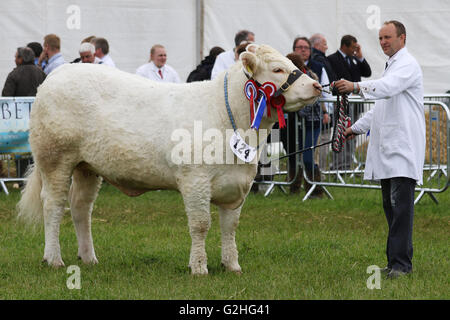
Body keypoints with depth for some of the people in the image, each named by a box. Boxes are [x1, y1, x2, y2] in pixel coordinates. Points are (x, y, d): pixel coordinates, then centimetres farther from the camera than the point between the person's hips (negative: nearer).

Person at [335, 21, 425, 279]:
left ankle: (400, 263, -16)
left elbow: (387, 88, -28)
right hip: (388, 149, 10)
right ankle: (398, 260, 12)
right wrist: (357, 128, 29)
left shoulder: (408, 65, -8)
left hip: (403, 149, -10)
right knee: (391, 206, 9)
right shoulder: (392, 65, 24)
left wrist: (356, 86, -42)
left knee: (401, 204, -14)